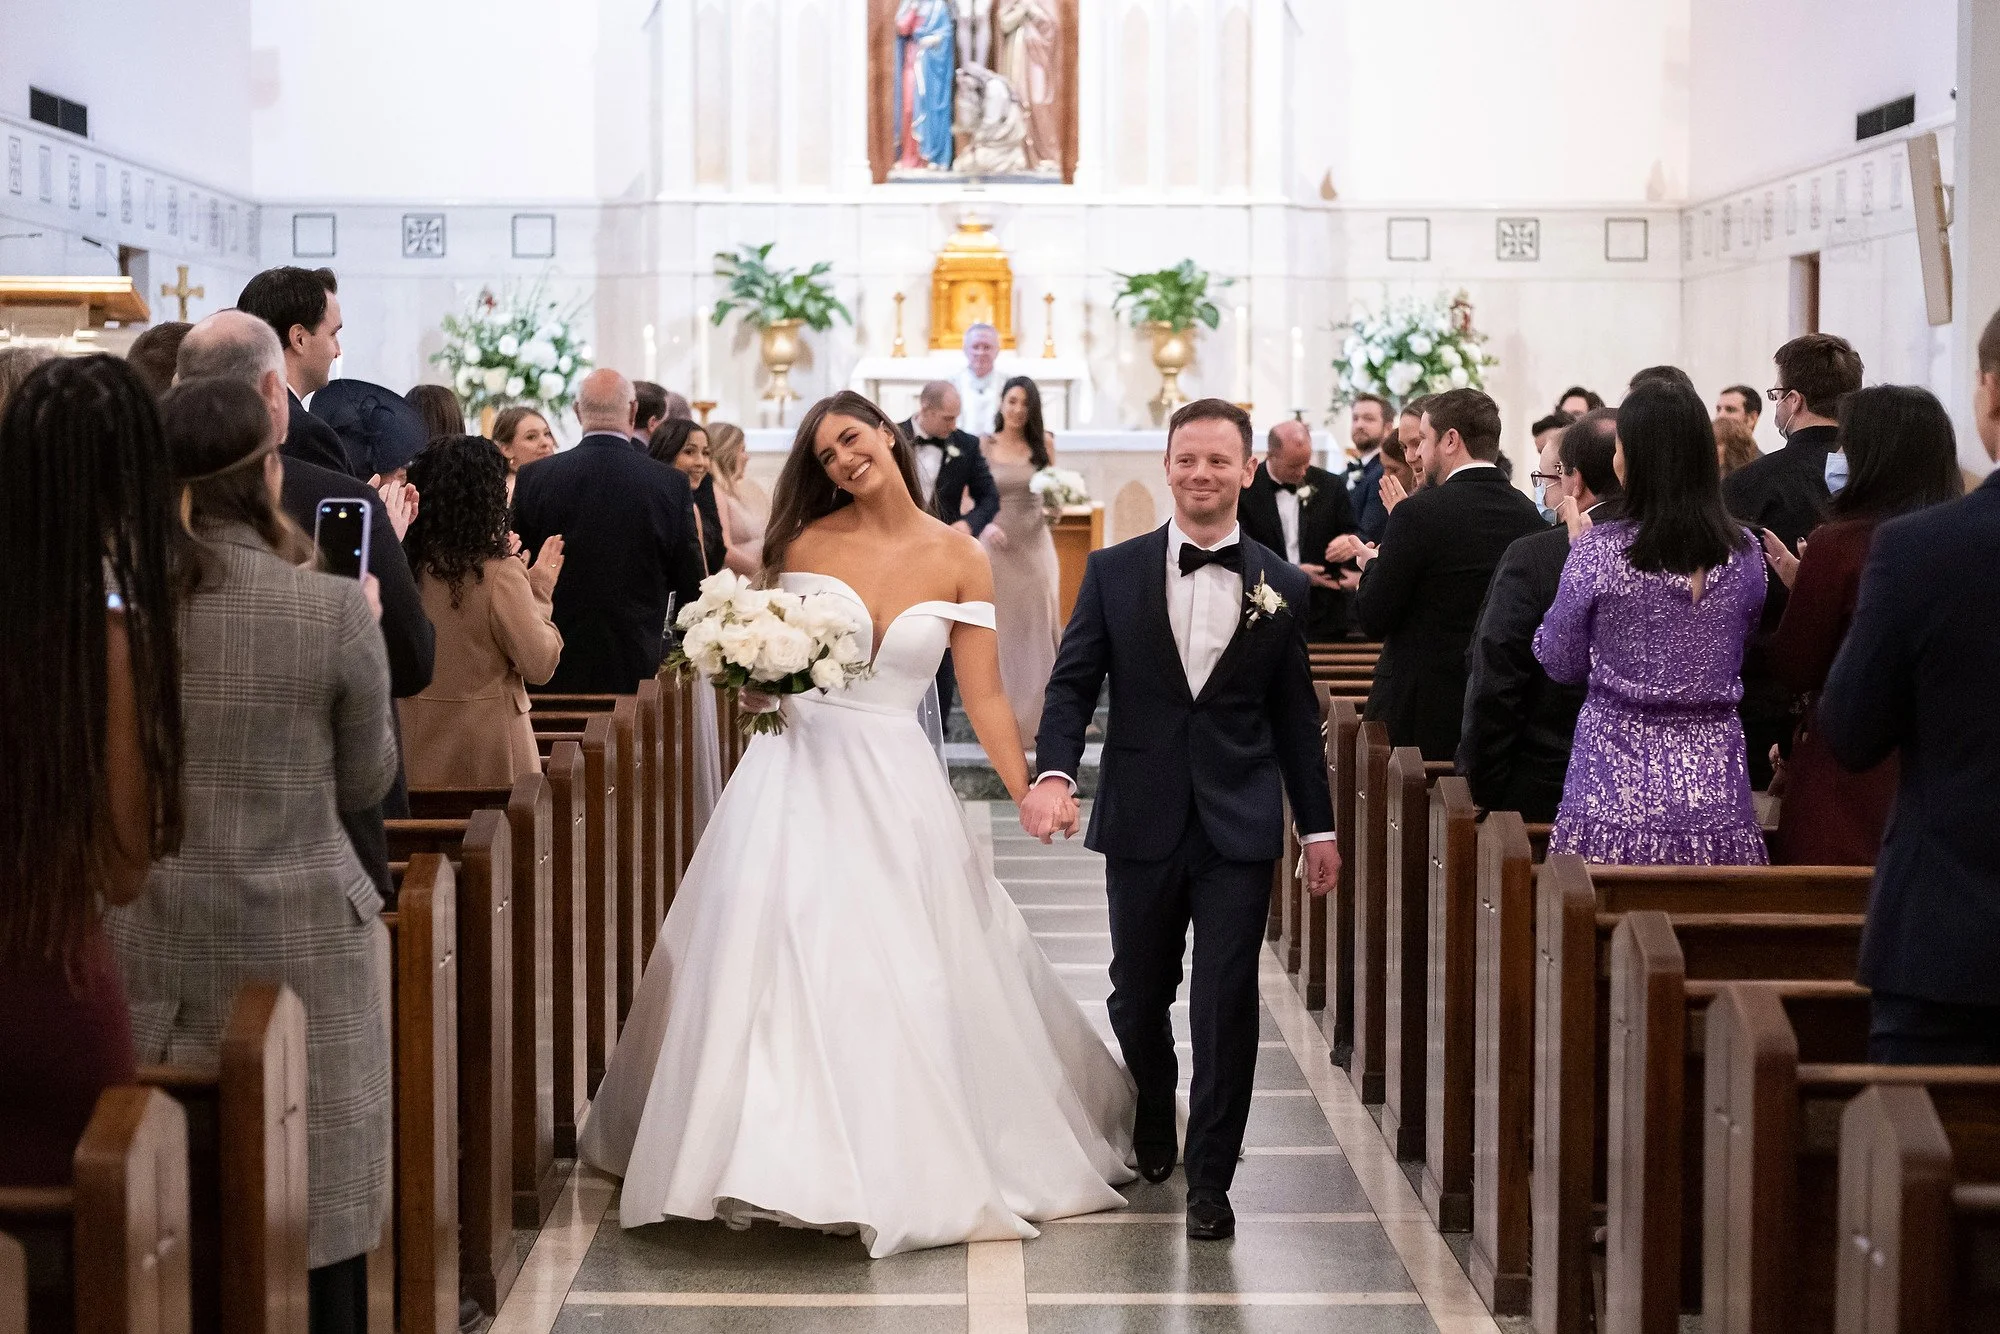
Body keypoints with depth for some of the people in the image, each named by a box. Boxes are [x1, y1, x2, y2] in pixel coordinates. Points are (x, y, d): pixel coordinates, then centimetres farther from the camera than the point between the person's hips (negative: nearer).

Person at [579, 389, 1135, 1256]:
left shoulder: (958, 559, 0)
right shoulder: (807, 543, 1)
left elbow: (984, 698, -1)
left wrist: (1030, 796, -9)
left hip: (896, 785, 0)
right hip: (798, 771, 0)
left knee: (905, 977, 0)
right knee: (774, 963, -4)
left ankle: (906, 1166, 14)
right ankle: (774, 1155, 7)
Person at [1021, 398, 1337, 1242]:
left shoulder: (1280, 588, 4)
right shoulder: (1114, 572, 2)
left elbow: (1295, 715, 8)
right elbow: (1072, 682, -1)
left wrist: (1318, 824, 9)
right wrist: (1054, 772, -18)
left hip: (1240, 827, -1)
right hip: (1142, 823, 1)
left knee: (1226, 1003, -3)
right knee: (1137, 997, 14)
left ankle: (1210, 1180, 8)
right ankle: (1151, 1132, 40)